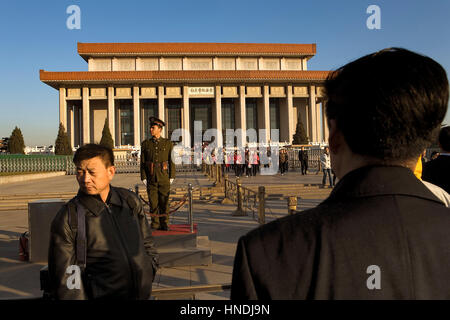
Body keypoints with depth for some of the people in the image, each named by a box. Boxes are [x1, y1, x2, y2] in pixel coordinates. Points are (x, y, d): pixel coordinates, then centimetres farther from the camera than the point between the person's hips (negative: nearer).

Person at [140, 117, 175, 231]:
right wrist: (143, 177, 0)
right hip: (151, 178, 1)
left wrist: (172, 176, -1)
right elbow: (142, 162, 6)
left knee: (164, 201, 2)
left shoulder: (168, 143, 4)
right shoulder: (145, 144, 7)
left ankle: (164, 223, 12)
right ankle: (155, 224, 13)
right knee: (153, 201, 3)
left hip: (164, 177, -1)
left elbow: (171, 161, 4)